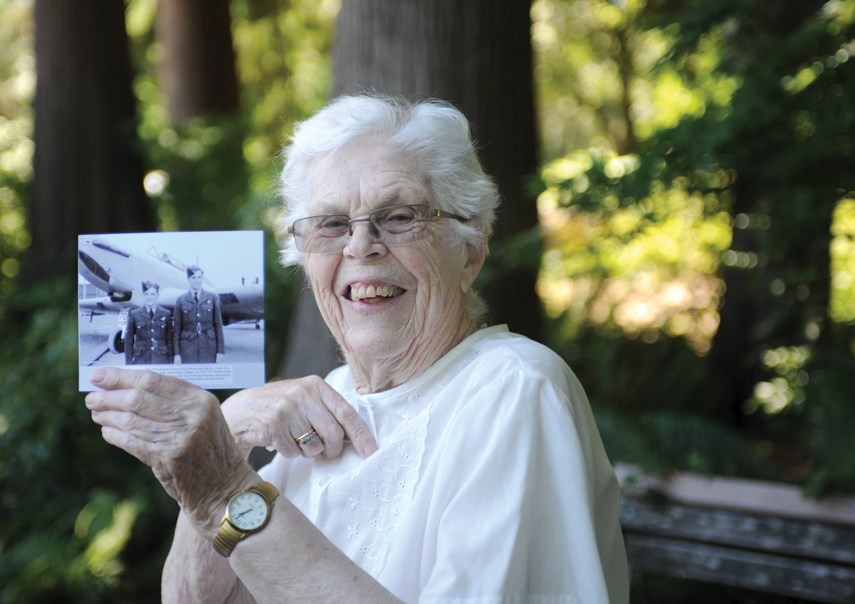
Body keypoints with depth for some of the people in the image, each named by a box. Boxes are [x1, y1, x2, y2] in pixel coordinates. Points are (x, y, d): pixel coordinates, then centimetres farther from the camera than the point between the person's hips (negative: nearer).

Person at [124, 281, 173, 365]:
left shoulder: (166, 314, 9)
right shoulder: (134, 314, 6)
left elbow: (169, 340, 10)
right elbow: (128, 342, 7)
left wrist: (170, 362, 5)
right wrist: (129, 364, 2)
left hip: (161, 361, 1)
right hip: (141, 360, -1)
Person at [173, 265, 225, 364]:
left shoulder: (212, 298, 6)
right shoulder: (181, 300, 5)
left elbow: (218, 324, 6)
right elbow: (177, 328, 4)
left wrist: (220, 350, 1)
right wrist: (177, 353, -1)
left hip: (208, 348, 0)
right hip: (188, 347, 0)